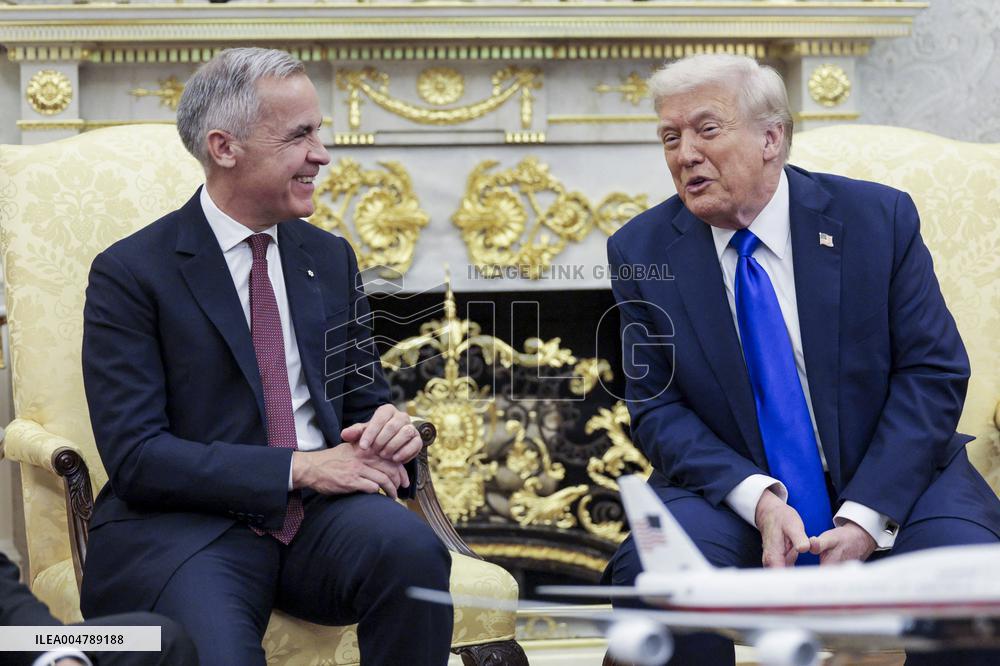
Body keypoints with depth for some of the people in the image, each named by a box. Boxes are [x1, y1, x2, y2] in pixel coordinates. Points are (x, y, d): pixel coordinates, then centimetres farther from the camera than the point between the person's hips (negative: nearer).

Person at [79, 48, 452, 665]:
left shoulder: (331, 258, 15)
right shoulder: (130, 272, -2)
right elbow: (135, 456, -9)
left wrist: (388, 427, -4)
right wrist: (297, 468, -17)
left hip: (321, 517, 5)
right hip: (187, 528, -5)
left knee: (409, 545, -29)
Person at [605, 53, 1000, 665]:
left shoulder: (877, 218, -3)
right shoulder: (641, 252, -1)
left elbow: (934, 372, -5)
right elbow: (657, 408, -3)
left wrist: (867, 516, -18)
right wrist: (758, 499, -21)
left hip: (890, 482, 0)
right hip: (736, 494, 1)